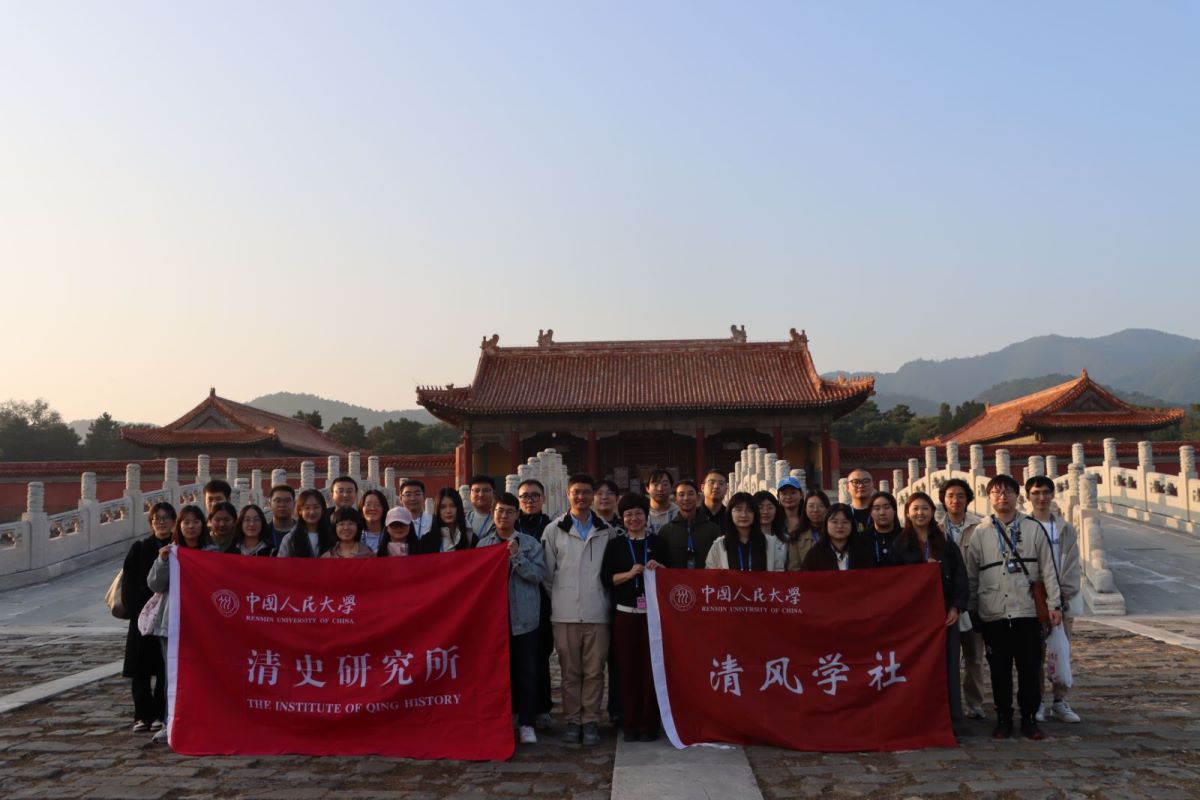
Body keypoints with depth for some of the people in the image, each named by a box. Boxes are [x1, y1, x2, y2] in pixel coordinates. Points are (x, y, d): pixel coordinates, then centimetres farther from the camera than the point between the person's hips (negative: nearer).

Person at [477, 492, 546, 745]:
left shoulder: (530, 544, 2)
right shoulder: (483, 544, 6)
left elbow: (539, 573, -8)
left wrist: (517, 556, -17)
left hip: (524, 617, -1)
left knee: (527, 672, 3)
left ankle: (527, 723, 13)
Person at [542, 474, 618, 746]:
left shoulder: (607, 531, 6)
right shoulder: (554, 530, 5)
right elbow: (547, 572, 8)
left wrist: (605, 598, 5)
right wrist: (558, 599, 6)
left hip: (597, 612, 0)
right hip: (565, 613, 0)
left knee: (594, 670, 3)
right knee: (570, 670, 7)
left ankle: (591, 720, 14)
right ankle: (573, 720, 17)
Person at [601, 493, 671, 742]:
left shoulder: (658, 543, 8)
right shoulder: (615, 545, 8)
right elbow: (605, 578, 1)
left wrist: (660, 568, -9)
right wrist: (630, 573, -12)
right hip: (625, 614, 0)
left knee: (651, 668, 1)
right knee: (628, 669, 1)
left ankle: (649, 724, 11)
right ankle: (630, 724, 11)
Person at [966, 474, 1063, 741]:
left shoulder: (1033, 529, 5)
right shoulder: (980, 534, 5)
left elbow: (1047, 569, 4)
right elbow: (971, 576, 9)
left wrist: (1054, 603, -1)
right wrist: (971, 609, 8)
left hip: (1027, 611, 0)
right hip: (993, 614, 0)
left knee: (1030, 668, 4)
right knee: (1000, 669, 5)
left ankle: (1029, 718, 17)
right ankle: (1003, 717, 17)